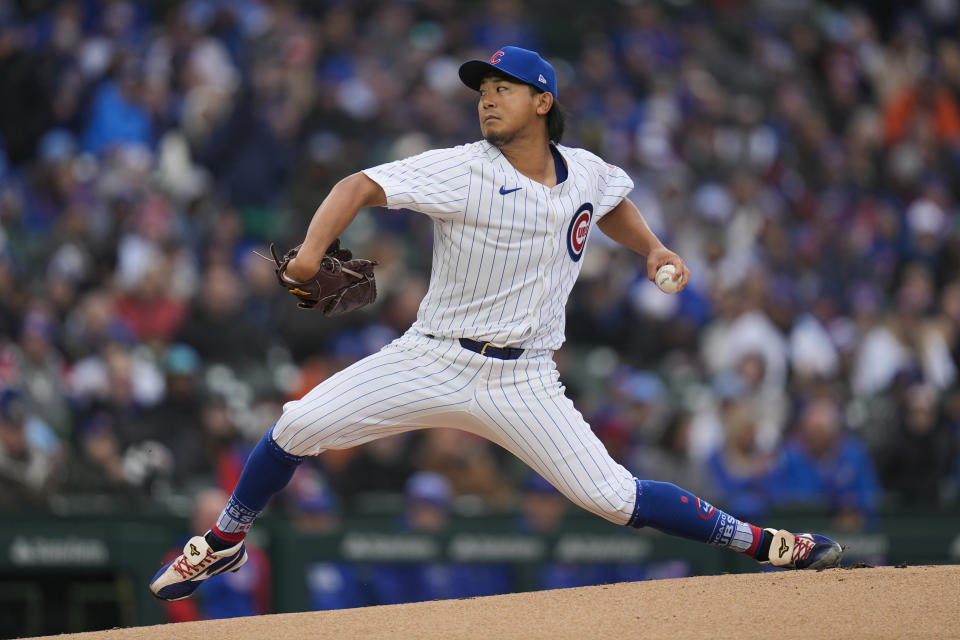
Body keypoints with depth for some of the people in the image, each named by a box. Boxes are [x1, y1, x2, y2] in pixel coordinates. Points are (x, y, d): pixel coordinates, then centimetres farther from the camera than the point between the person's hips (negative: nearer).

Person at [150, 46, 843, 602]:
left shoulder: (586, 173, 3)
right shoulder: (460, 172, -10)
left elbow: (612, 204, 28)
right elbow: (363, 186, -21)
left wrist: (653, 249, 12)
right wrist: (312, 251, -36)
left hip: (522, 380, 1)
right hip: (434, 360, -1)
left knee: (611, 497, -11)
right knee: (298, 427, -13)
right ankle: (223, 544, 10)